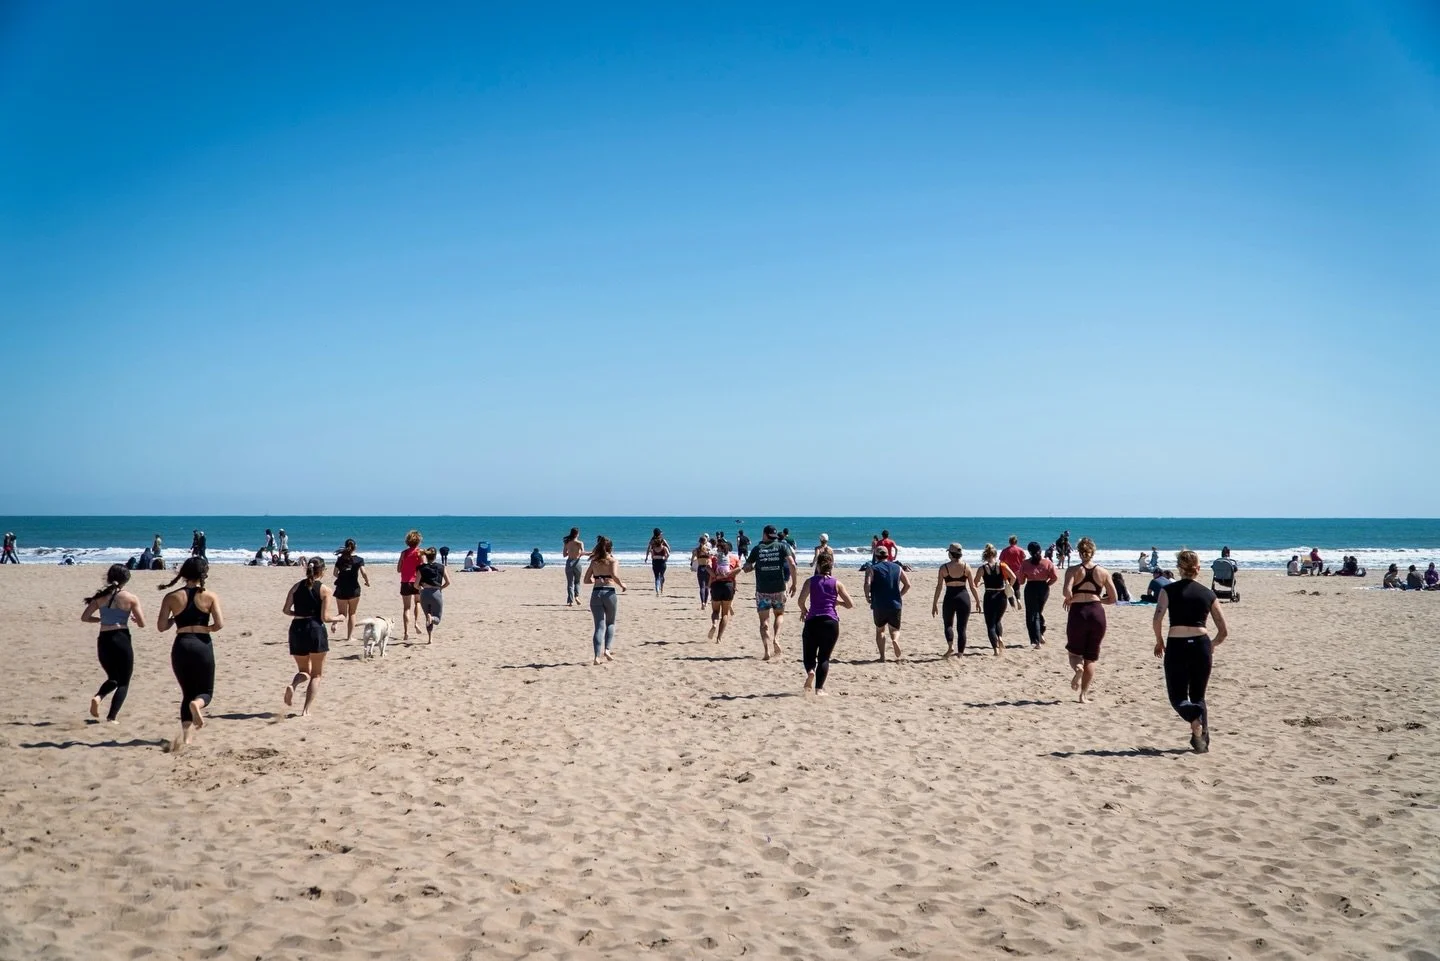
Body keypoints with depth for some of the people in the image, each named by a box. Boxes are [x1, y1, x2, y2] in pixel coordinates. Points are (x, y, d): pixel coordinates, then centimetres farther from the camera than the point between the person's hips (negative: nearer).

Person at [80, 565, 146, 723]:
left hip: (103, 640, 4)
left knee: (113, 678, 24)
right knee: (123, 682, 10)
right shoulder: (130, 598, -3)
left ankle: (98, 697, -5)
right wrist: (135, 618, 19)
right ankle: (112, 717, -2)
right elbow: (142, 623, -3)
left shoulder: (100, 596, 5)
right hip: (121, 640, -4)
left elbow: (84, 617, 4)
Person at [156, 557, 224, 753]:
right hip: (202, 646, -2)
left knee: (187, 692, 16)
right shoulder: (210, 596, -3)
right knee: (205, 691, 12)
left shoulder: (172, 597, 0)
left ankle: (186, 736, 4)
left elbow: (161, 627, -1)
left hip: (181, 647, 2)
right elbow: (219, 624, -10)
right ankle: (197, 704, -26)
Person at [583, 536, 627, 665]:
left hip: (596, 593, 2)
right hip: (609, 593, -2)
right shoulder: (613, 561, 2)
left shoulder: (594, 562, 13)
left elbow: (586, 580, 11)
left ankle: (597, 656, -10)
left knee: (599, 626, 2)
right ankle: (607, 649, 1)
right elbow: (614, 575, -17)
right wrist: (621, 585, -1)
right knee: (610, 623, 19)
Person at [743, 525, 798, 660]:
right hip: (779, 588, 1)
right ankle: (776, 638, -1)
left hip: (762, 590, -1)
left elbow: (746, 569, 4)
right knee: (779, 614, 23)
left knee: (764, 621, 4)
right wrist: (794, 583, -3)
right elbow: (792, 564, -10)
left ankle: (767, 651, -6)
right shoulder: (782, 546, 3)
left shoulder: (757, 549, 3)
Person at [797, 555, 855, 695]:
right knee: (824, 657, 8)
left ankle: (810, 671, -19)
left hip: (812, 621, 0)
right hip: (831, 622, 0)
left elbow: (801, 600, -8)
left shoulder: (810, 581, 4)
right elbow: (850, 604, 4)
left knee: (809, 654, 13)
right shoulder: (836, 583, 6)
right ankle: (819, 688, -3)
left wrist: (804, 611, 11)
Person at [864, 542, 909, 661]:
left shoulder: (873, 568, -2)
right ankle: (895, 639, -21)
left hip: (879, 605, -2)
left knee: (880, 630, 15)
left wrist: (867, 597, -3)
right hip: (895, 604, 2)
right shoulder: (897, 568, 8)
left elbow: (867, 584, -18)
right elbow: (907, 584, 5)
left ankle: (882, 656, 6)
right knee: (895, 629, 14)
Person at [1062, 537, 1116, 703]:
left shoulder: (1073, 570, -2)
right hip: (1097, 613, 2)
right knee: (1090, 657, 12)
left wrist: (1070, 600, 3)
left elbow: (1067, 591, -18)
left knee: (1074, 651, 16)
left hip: (1078, 613, -2)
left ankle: (1077, 667, -18)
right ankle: (1084, 694, 8)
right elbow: (1113, 599, 7)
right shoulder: (1103, 572, 5)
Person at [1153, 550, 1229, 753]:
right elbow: (1224, 631, 9)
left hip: (1176, 646, -2)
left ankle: (1196, 722, -25)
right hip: (1201, 645, 2)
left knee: (1178, 696, 6)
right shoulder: (1208, 593, 9)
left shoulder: (1169, 590, 1)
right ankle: (1203, 741, 11)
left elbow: (1157, 620, -11)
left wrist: (1159, 642, 5)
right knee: (1198, 696, 19)